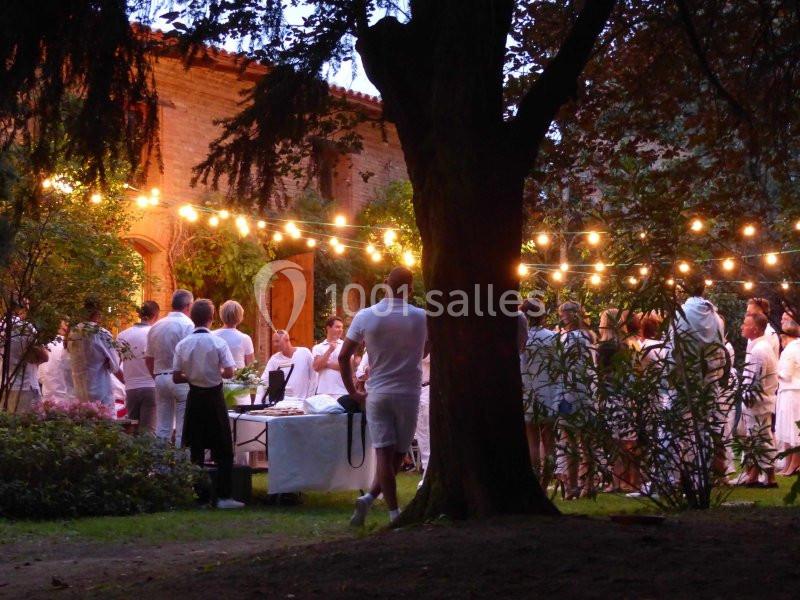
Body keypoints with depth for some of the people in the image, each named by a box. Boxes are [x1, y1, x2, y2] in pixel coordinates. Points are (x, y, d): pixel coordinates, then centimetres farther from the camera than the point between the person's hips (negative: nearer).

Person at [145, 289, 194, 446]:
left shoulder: (156, 326, 11)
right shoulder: (187, 325, -9)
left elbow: (148, 358, 14)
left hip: (160, 378, 6)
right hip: (181, 379, -6)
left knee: (162, 428, 10)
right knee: (183, 428, -3)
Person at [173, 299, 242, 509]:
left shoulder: (183, 344, -3)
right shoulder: (218, 342, -11)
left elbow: (176, 378, -2)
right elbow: (229, 373, -15)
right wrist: (215, 372, 5)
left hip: (194, 397, 3)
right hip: (214, 398, -3)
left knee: (196, 450, 11)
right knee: (223, 450, 4)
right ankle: (224, 496, -1)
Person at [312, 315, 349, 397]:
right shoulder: (318, 347, 10)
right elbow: (316, 367, -3)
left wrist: (326, 364, -2)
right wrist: (329, 351, -9)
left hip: (341, 392, -1)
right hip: (322, 392, 2)